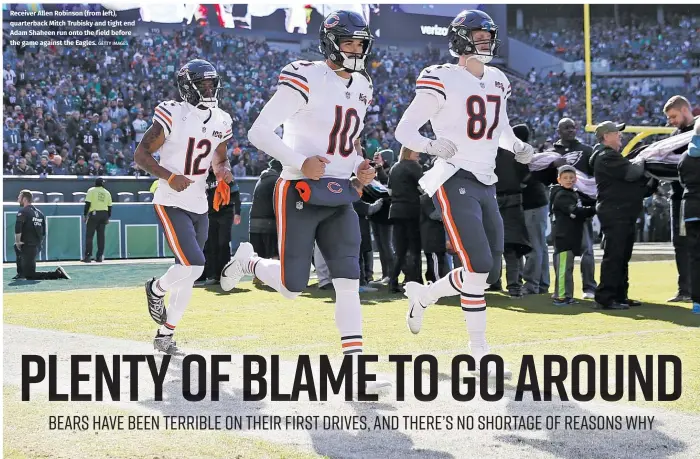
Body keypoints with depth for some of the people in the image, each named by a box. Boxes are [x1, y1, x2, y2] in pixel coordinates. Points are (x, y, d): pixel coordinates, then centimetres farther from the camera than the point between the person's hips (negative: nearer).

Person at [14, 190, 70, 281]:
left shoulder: (23, 211, -9)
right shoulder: (39, 212, 15)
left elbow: (18, 229, -21)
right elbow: (43, 233, 17)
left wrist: (18, 242, -9)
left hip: (28, 247, -9)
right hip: (37, 246, 9)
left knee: (30, 276, -5)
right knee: (16, 247, 36)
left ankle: (57, 274, -17)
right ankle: (21, 273, 31)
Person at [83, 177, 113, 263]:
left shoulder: (91, 190, 0)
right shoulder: (107, 192, 12)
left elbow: (88, 203, -7)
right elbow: (109, 206, 11)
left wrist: (85, 215, -3)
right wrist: (108, 217, 17)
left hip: (93, 214, -4)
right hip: (104, 214, 4)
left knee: (89, 236, -1)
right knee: (101, 236, 7)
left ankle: (88, 256, -7)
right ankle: (100, 256, 6)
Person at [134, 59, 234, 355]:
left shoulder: (221, 121, 7)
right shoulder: (172, 115, -12)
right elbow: (141, 155, -10)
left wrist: (223, 171, -4)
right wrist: (169, 177, -23)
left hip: (200, 206, 7)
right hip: (171, 204, -7)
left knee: (188, 276, 9)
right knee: (193, 266, -20)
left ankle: (165, 335, 23)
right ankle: (156, 289, 12)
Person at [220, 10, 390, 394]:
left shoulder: (361, 87, 12)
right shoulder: (305, 80, -13)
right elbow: (259, 132, -15)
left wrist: (359, 167, 7)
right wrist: (300, 163, -23)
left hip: (339, 199, 6)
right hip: (299, 193, -6)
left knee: (348, 282, -5)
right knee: (292, 287, -1)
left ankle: (354, 370, -5)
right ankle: (248, 262, 31)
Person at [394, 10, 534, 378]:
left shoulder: (497, 82, 13)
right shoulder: (442, 81, -9)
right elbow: (404, 130, -9)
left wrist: (517, 147, 6)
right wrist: (431, 146, -28)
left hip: (486, 184, 8)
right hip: (455, 182, -8)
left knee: (489, 273, 7)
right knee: (479, 267, -16)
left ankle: (422, 295, 30)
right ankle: (480, 356, -6)